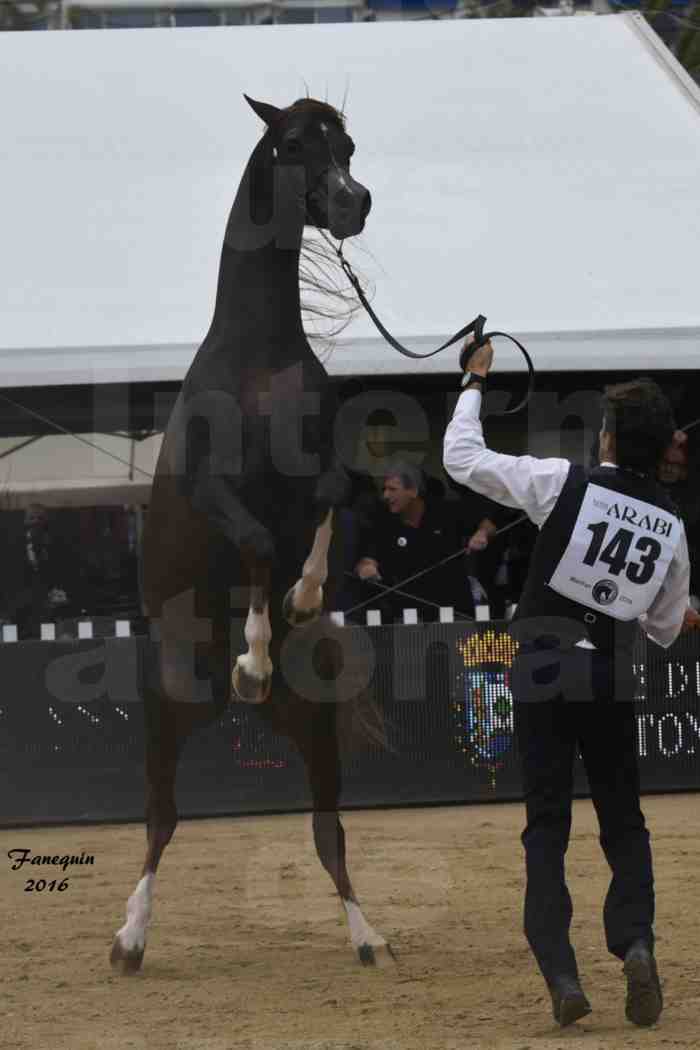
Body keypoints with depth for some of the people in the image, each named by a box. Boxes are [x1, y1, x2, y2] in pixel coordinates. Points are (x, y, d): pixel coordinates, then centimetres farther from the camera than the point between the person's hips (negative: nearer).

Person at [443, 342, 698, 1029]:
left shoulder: (565, 484, -11)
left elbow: (461, 458, -2)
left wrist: (475, 384, 13)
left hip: (544, 675, -2)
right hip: (614, 681, 2)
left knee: (547, 825, 2)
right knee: (624, 822, 13)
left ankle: (560, 974, -10)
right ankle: (634, 941, -12)